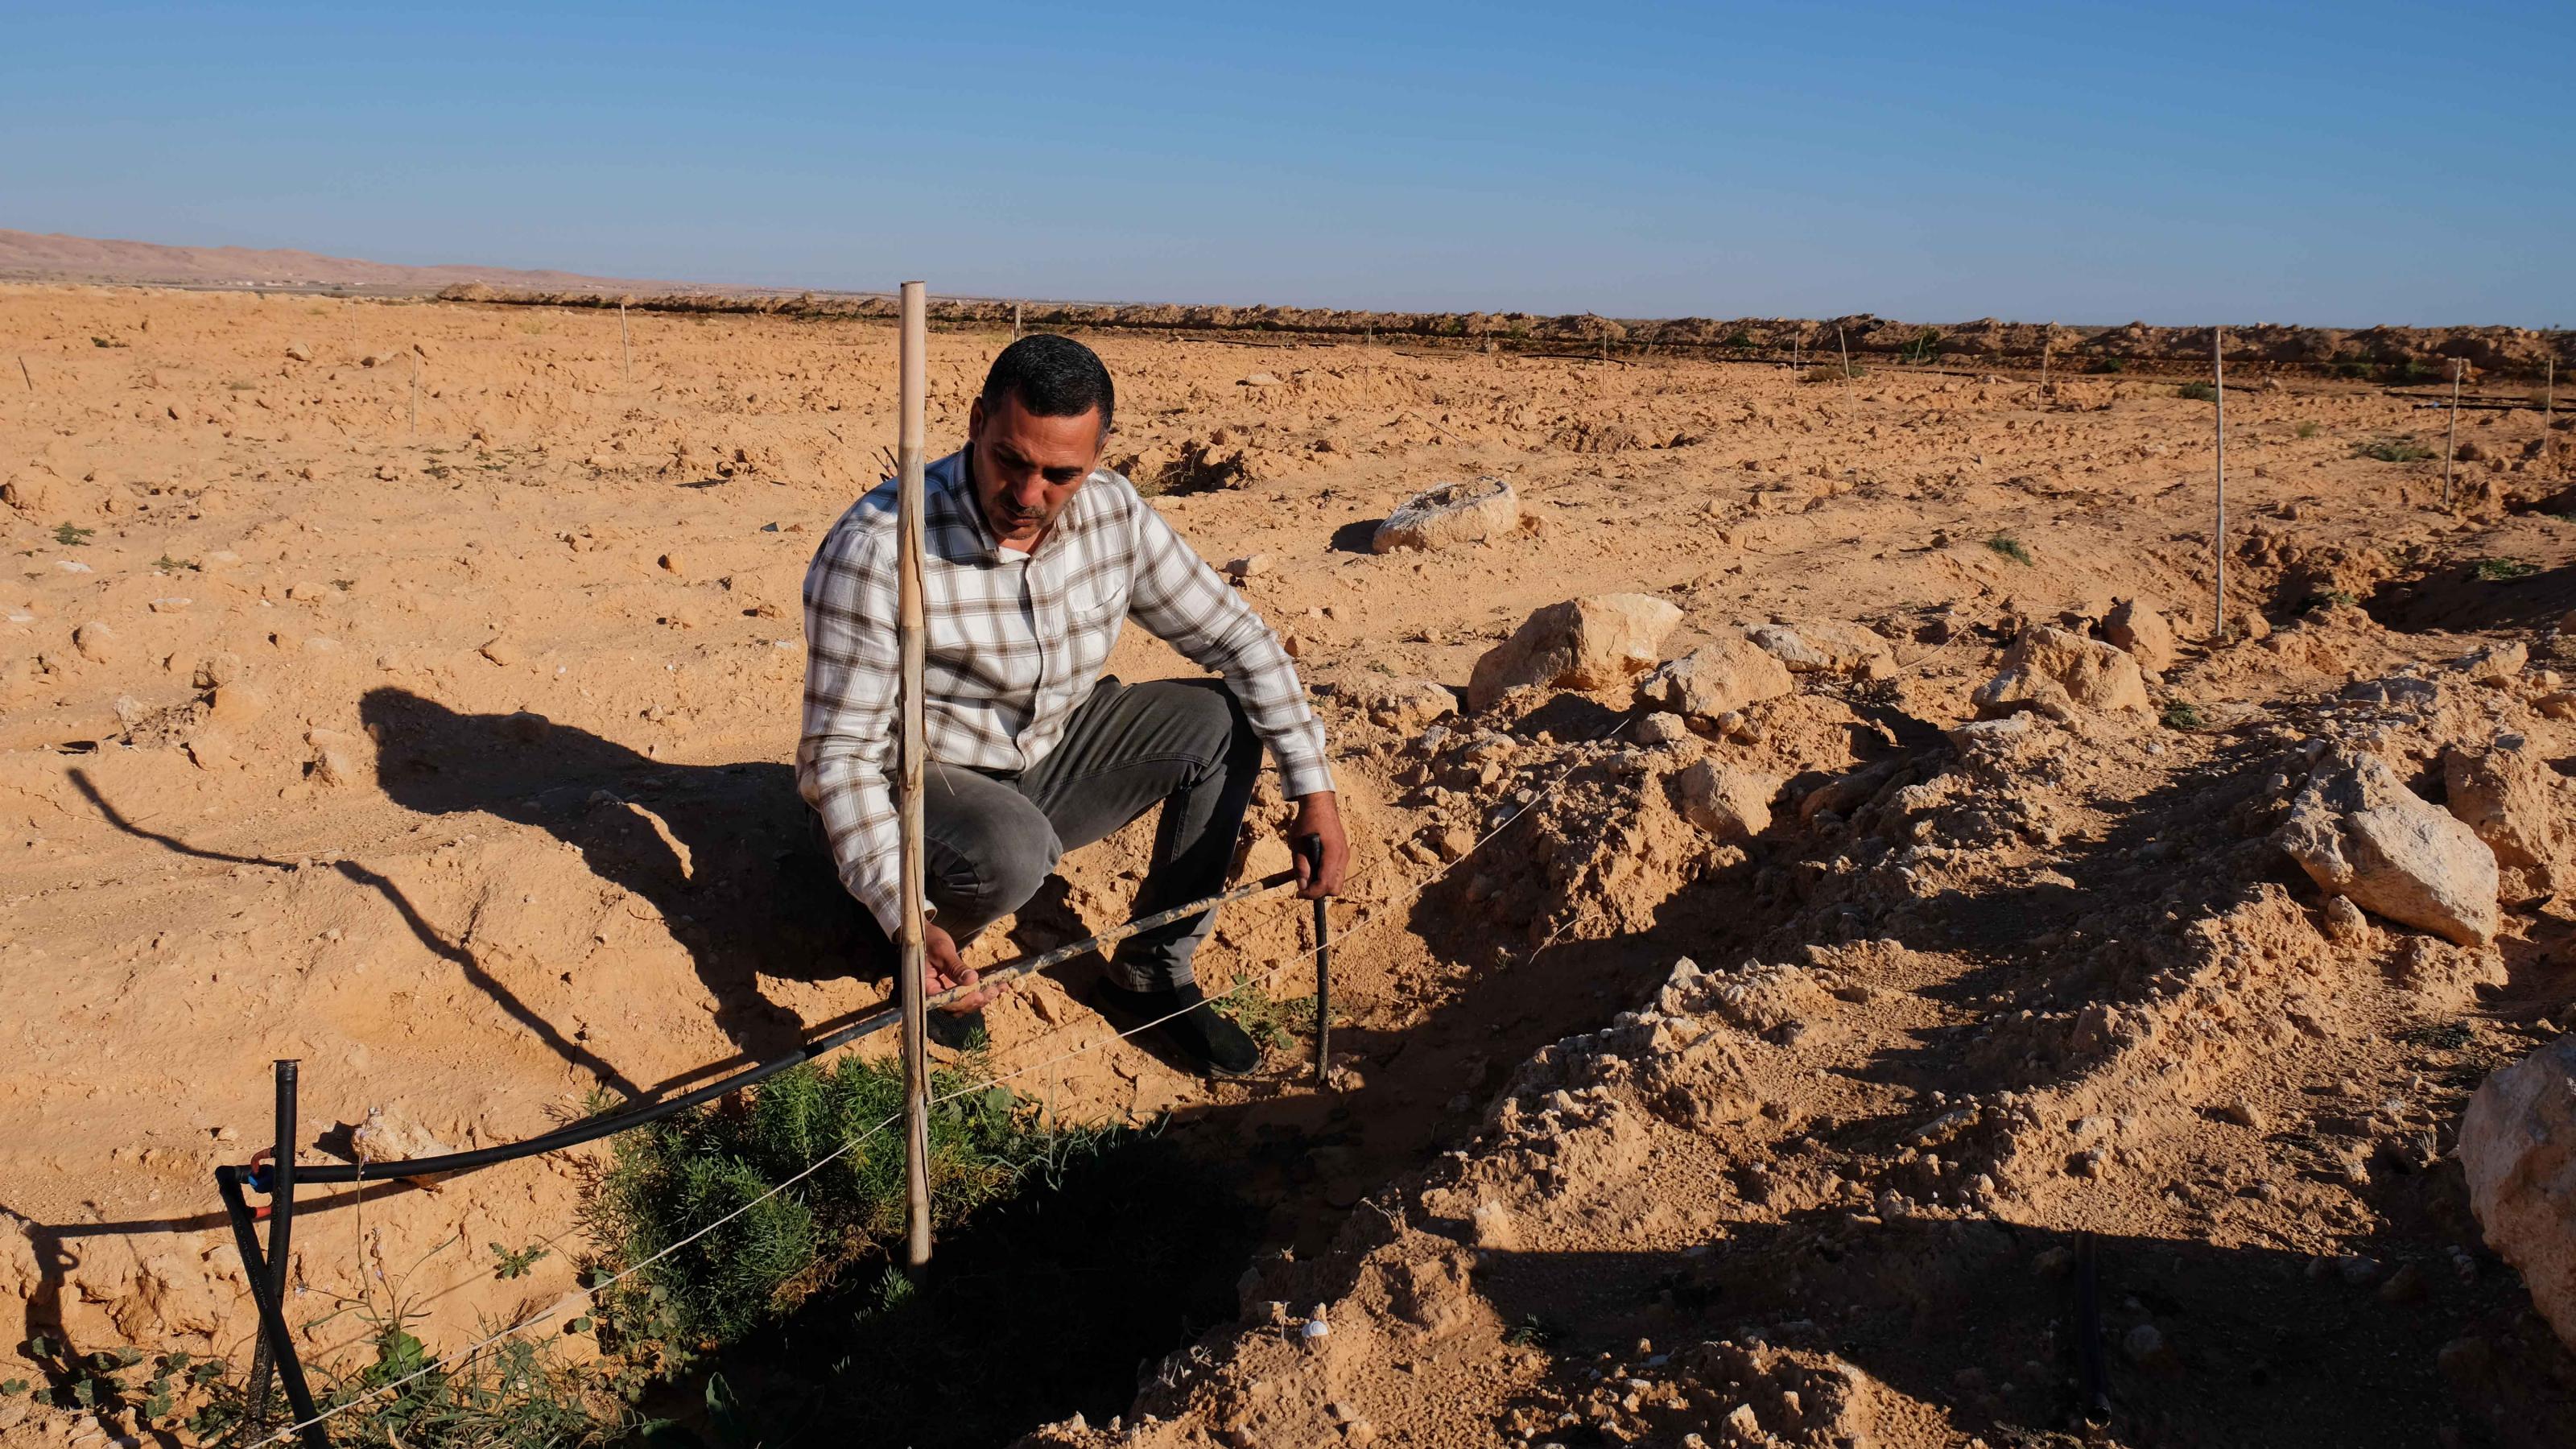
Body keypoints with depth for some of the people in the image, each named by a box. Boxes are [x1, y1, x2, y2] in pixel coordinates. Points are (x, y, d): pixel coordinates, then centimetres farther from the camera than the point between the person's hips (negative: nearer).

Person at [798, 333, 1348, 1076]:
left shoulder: (1113, 514, -12)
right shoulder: (875, 549, -28)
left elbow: (1235, 635, -5)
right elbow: (840, 750, -25)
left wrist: (1314, 791, -12)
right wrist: (907, 918, -36)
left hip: (1043, 763, 6)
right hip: (911, 783, -5)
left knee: (1222, 722, -10)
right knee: (1010, 853, -38)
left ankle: (1151, 975, 1)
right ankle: (938, 931, 1)